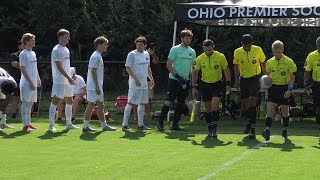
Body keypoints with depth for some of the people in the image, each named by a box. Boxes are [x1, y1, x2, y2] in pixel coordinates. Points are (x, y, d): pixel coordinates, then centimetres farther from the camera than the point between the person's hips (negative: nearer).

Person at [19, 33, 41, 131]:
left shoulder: (33, 53, 16)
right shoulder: (23, 54, -10)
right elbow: (23, 69, -14)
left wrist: (38, 79, 14)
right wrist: (30, 82, -17)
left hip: (33, 83, 8)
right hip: (27, 83, -8)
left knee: (30, 103, 11)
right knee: (25, 103, -6)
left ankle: (28, 123, 16)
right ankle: (25, 125, -6)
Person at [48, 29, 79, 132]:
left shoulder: (66, 50, 15)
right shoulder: (56, 50, -12)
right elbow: (59, 66, -18)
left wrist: (70, 78, 16)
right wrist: (68, 77, -21)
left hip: (67, 80, 9)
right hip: (59, 80, -9)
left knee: (69, 101, 12)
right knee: (55, 100, -7)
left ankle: (68, 123, 21)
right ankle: (51, 125, -5)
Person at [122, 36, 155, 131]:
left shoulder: (146, 54, 14)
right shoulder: (132, 54, -9)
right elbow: (128, 68, -15)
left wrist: (151, 79, 17)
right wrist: (136, 79, -22)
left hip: (144, 84, 8)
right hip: (135, 84, -8)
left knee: (142, 103, 10)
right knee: (131, 103, -9)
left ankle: (140, 124, 17)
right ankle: (125, 124, -7)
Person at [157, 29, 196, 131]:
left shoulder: (192, 52, 12)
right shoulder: (175, 49, -5)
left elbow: (193, 67, 18)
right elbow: (169, 65, -8)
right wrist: (178, 76, -16)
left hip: (185, 81, 6)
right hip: (174, 80, -6)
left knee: (181, 103, 5)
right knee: (169, 102, -8)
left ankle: (175, 124, 12)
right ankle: (160, 123, 1)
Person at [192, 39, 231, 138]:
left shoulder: (221, 57, -9)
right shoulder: (199, 59, -4)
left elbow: (226, 71, 1)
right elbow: (195, 73, 6)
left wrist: (228, 84, -5)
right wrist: (194, 87, 1)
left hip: (217, 84, -2)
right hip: (205, 84, 2)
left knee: (215, 106, -18)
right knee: (207, 108, 5)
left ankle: (214, 129, -10)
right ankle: (210, 130, 17)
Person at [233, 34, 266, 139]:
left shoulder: (258, 50, -9)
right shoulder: (237, 52, -4)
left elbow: (263, 63, 6)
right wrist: (236, 79, 4)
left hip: (255, 78, -3)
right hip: (243, 79, 3)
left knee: (252, 102, -15)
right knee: (244, 102, 5)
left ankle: (252, 128, -11)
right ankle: (250, 121, 30)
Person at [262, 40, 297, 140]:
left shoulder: (289, 62, -6)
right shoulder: (269, 62, 4)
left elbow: (292, 77, -4)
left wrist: (289, 90, -13)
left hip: (284, 88, -2)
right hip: (273, 88, 2)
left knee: (285, 111, 10)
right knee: (269, 109, -13)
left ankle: (285, 130, 27)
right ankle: (267, 130, -23)